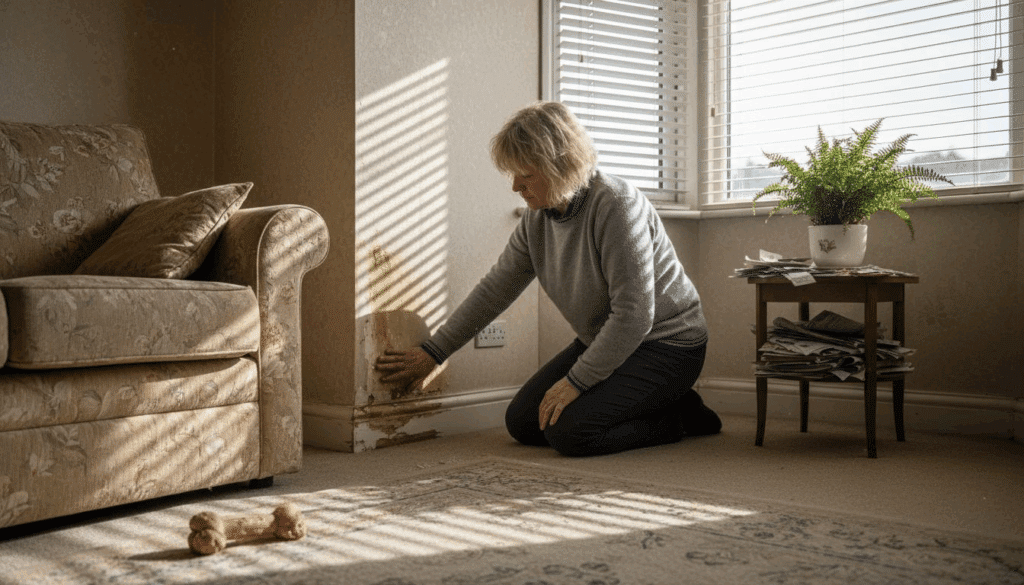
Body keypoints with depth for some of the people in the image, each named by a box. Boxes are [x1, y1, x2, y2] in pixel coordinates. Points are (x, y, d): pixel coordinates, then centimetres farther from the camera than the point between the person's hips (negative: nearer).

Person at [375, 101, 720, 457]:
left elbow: (634, 315, -27)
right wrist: (432, 353, 7)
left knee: (568, 430, -24)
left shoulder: (616, 207, -25)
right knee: (522, 423, 3)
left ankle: (677, 415, -1)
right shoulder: (537, 217, -1)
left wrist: (576, 381, -24)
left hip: (664, 344, -9)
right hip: (602, 343, 9)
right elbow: (495, 289, 7)